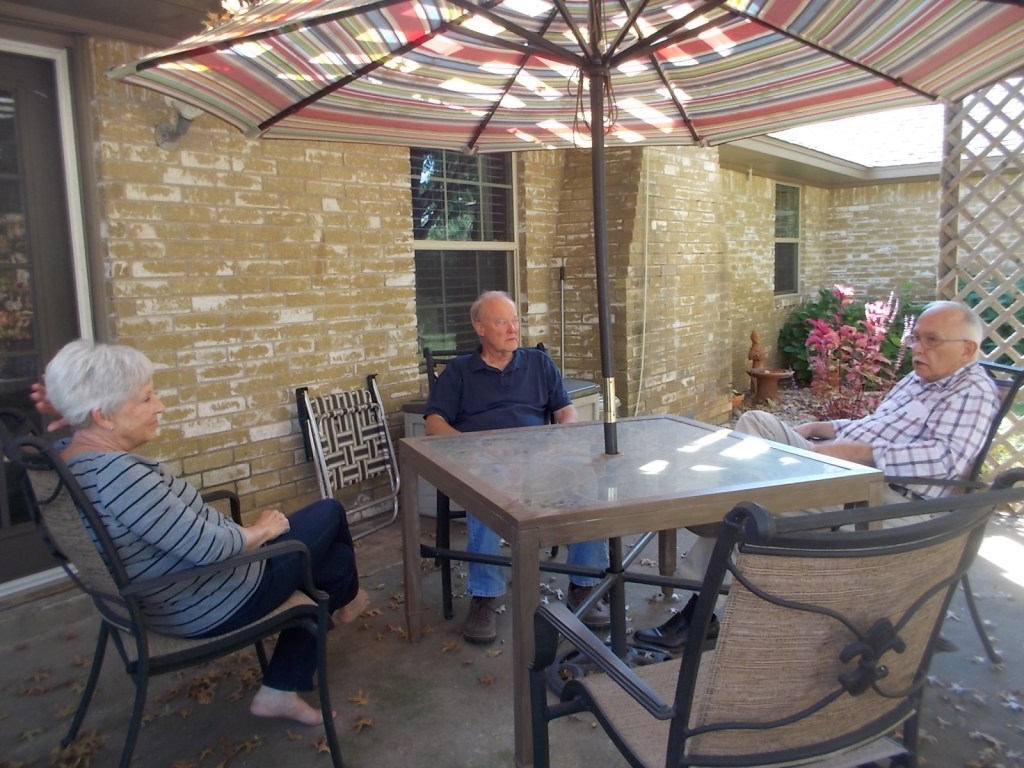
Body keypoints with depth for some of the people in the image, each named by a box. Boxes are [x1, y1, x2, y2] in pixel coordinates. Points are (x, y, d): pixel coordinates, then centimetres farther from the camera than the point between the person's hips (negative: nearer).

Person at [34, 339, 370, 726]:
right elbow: (207, 546, -31)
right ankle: (345, 599, 39)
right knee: (328, 513, 6)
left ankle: (279, 690, 27)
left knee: (331, 556, 22)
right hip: (217, 603, -10)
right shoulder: (120, 474, -35)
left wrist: (68, 407, 1)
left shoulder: (65, 454, -4)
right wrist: (262, 530, -11)